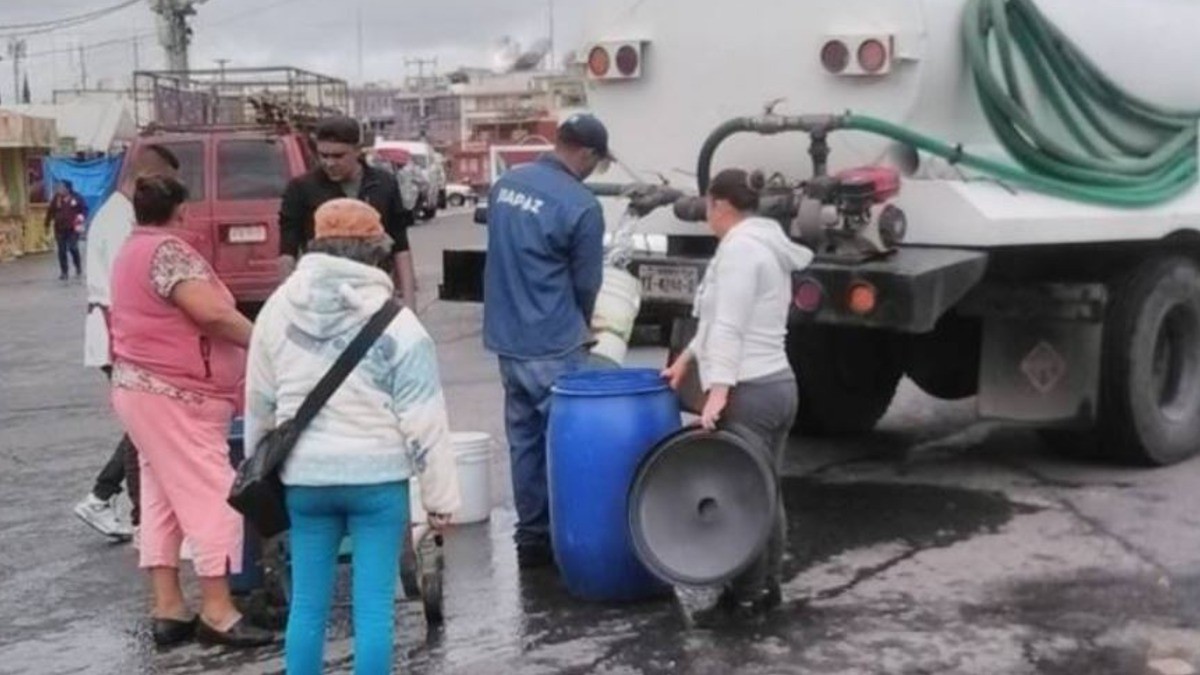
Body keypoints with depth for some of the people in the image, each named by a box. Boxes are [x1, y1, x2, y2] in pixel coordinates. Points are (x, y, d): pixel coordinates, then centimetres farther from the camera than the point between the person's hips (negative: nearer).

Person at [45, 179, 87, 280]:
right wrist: (47, 225, 11)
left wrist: (82, 217, -9)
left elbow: (85, 208, 7)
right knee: (62, 251, 3)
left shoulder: (76, 197, -1)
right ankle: (64, 272, 11)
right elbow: (50, 212, 9)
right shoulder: (56, 198, 3)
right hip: (60, 228, 3)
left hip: (73, 228, -2)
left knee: (73, 248, -10)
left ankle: (78, 268, 13)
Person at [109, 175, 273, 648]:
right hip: (173, 396, -11)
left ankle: (167, 609, 12)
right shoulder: (166, 249, -15)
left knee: (162, 497, 10)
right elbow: (210, 311, -26)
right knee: (211, 495, -7)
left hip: (149, 389, 11)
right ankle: (216, 613, -5)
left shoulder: (133, 250, 17)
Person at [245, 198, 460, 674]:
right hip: (377, 477, -3)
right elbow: (424, 424, -9)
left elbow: (259, 403, 11)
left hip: (305, 476, 4)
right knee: (374, 606, 3)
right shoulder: (396, 325, -10)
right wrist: (441, 497, -1)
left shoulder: (279, 310, 2)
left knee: (308, 603, 12)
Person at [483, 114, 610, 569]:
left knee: (524, 438, 14)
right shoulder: (581, 205, -16)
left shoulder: (505, 184, 6)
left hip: (506, 337, 7)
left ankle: (530, 535, 21)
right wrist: (580, 327, 14)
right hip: (553, 345, -7)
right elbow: (586, 283, -6)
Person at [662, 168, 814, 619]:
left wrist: (718, 390, -25)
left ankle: (747, 594, 6)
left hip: (748, 392, -10)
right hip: (778, 384, 10)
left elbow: (729, 327, -21)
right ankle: (768, 585, 22)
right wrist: (688, 358, 21)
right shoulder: (766, 247, 18)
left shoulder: (739, 248, -13)